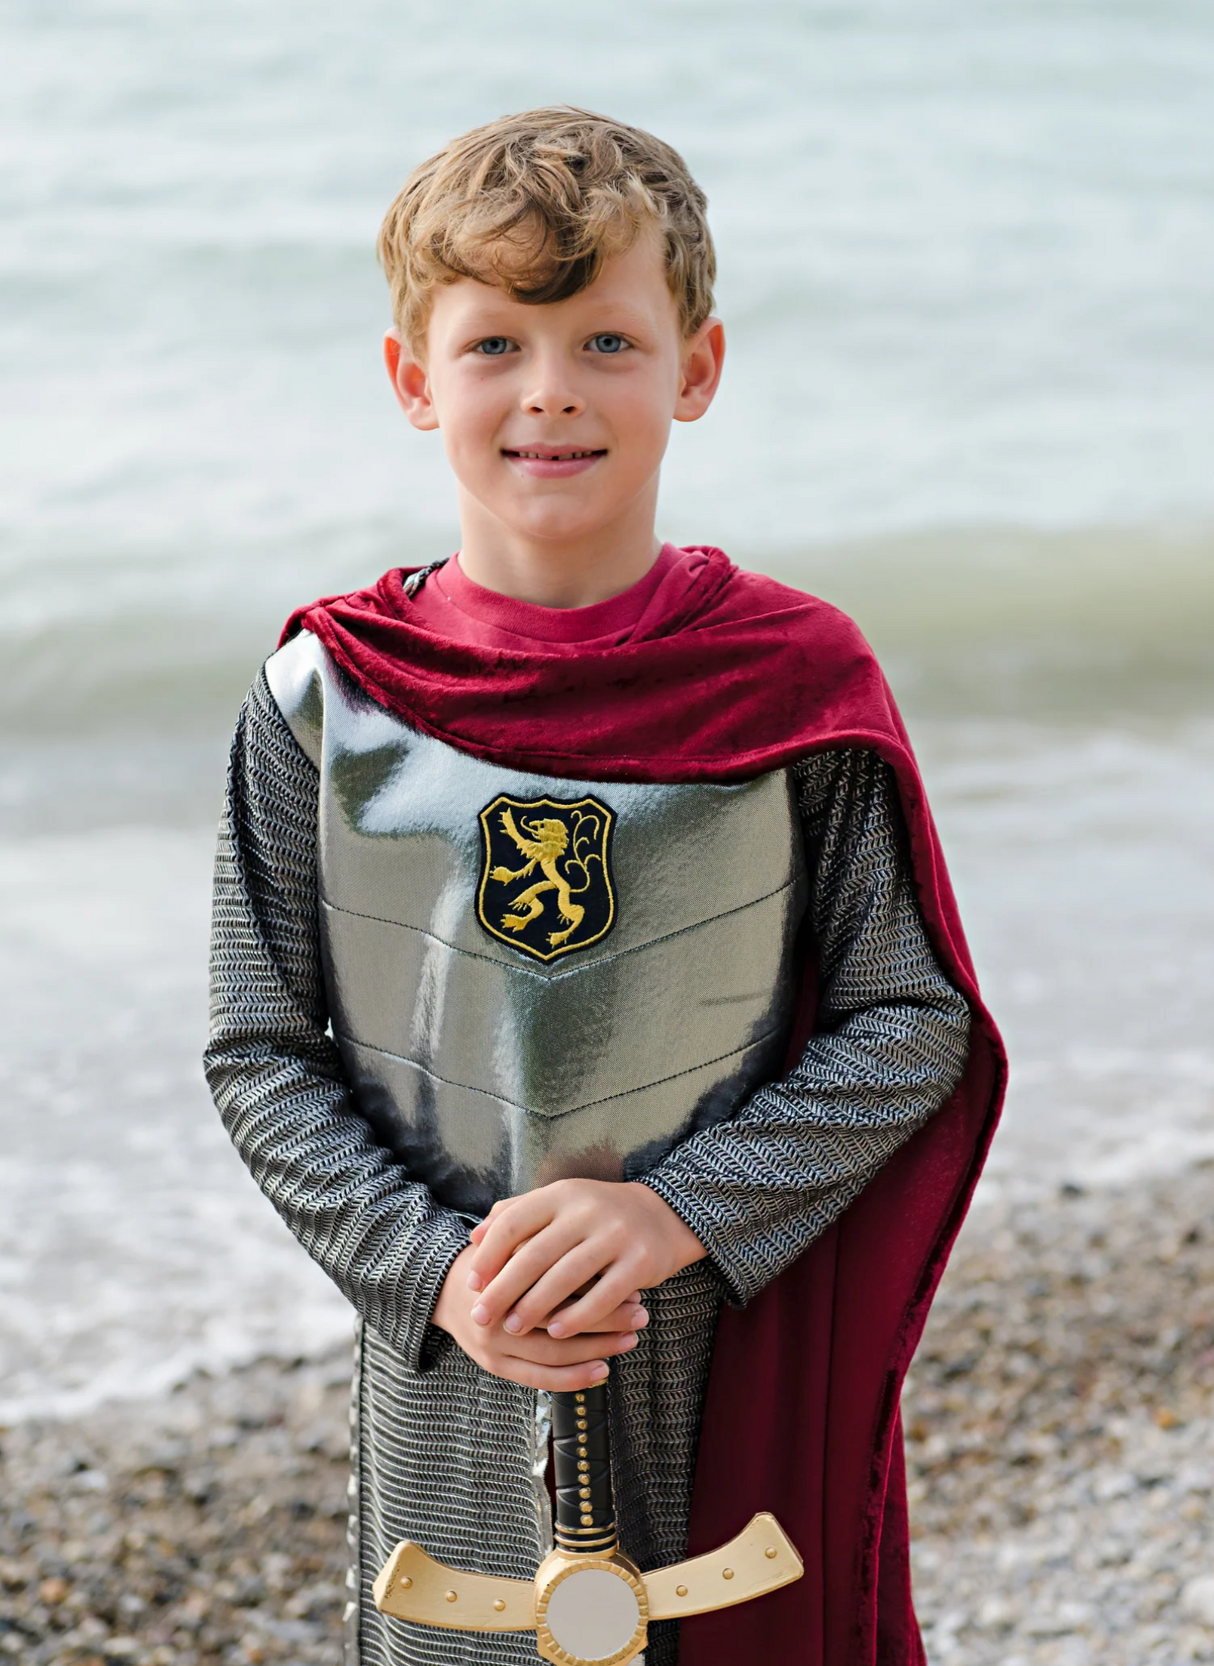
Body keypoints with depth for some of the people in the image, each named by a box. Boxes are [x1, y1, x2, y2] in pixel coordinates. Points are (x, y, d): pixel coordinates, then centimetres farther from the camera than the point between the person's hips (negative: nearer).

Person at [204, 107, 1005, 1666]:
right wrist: (439, 1267, -14)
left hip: (756, 1374, 0)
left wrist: (676, 1210, -16)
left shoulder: (798, 677, -7)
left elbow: (913, 1024, -4)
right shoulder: (325, 697, -5)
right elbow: (263, 1058, 0)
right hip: (452, 1376, 1)